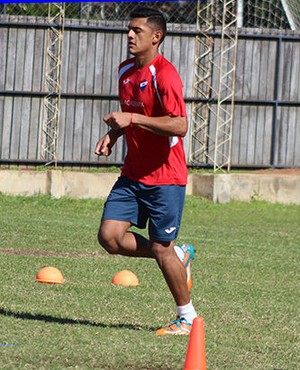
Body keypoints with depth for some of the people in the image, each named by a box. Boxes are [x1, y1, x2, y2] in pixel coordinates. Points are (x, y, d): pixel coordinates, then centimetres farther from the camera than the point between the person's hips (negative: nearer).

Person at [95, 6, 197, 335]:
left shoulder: (164, 75, -16)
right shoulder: (126, 70, 10)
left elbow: (180, 126, -26)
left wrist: (133, 119, -29)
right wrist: (113, 134, 8)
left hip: (165, 177, -8)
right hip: (133, 174, 8)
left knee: (161, 249, -3)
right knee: (109, 236, -4)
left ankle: (187, 317, 14)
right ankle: (179, 256, 18)